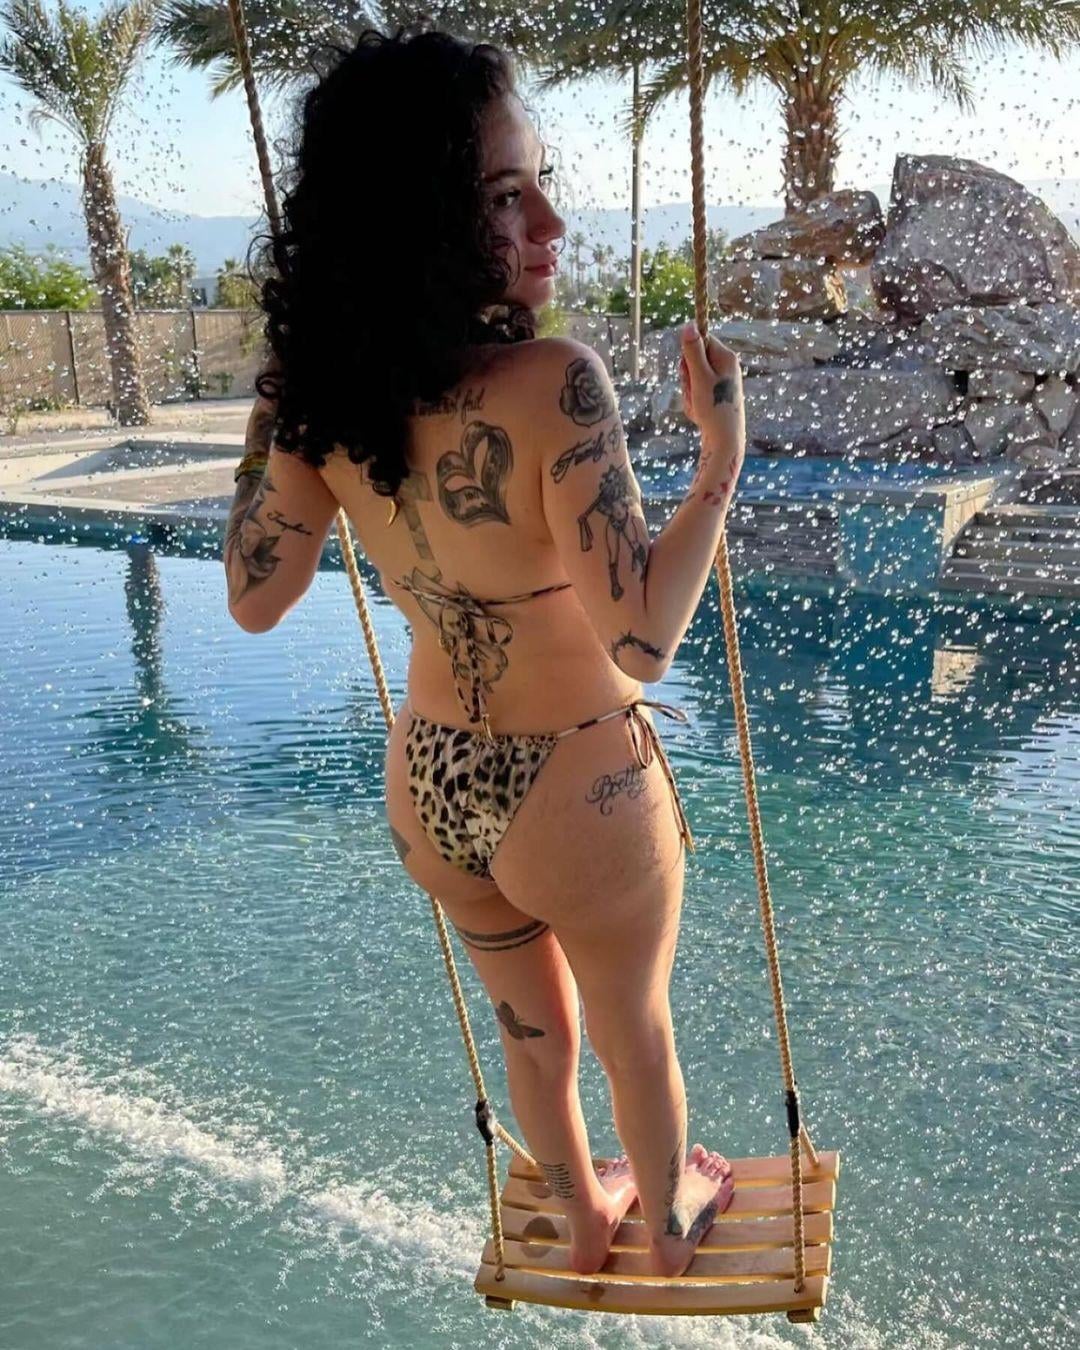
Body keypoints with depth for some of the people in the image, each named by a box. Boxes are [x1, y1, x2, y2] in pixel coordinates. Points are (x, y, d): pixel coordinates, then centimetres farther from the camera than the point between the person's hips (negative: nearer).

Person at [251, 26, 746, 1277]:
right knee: (634, 1031, 25)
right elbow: (644, 640, -30)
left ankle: (583, 1219, 56)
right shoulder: (552, 384, -30)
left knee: (532, 1022, 31)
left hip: (427, 785, 5)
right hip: (578, 795, -5)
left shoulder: (329, 390, -11)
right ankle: (671, 1222, 53)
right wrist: (723, 453, -20)